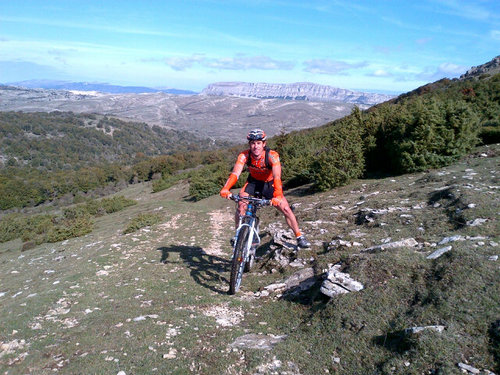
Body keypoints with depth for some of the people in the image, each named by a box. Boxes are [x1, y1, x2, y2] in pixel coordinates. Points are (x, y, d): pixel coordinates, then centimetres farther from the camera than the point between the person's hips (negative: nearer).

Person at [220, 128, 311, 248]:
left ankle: (300, 237, 8)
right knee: (241, 205, -22)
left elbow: (277, 177, -42)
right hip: (253, 182, 1)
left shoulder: (272, 156, -31)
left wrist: (277, 196, -58)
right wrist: (225, 189, -55)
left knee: (286, 209, -11)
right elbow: (235, 173, -38)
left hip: (269, 184, -1)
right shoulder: (244, 156, -26)